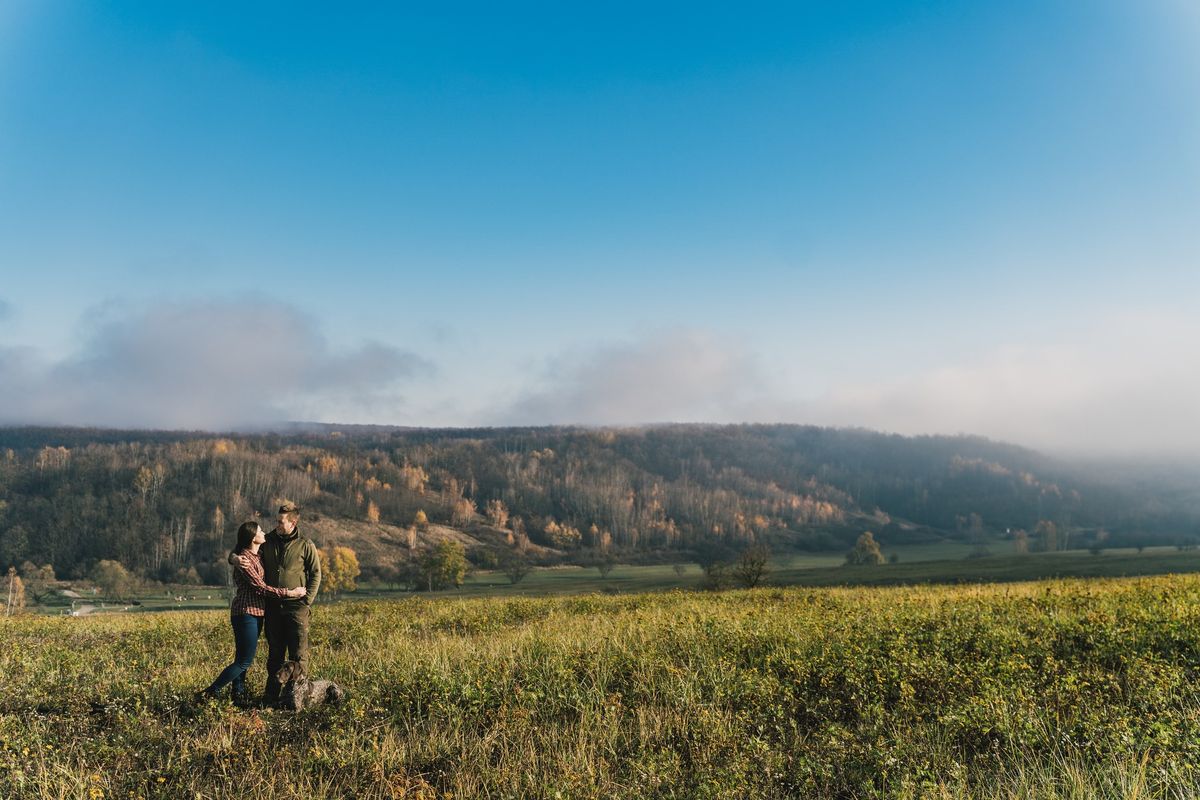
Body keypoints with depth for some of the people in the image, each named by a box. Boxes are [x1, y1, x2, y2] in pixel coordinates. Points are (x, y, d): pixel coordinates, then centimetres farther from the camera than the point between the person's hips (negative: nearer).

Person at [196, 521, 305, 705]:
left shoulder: (257, 554, 7)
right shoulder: (244, 560, -17)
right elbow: (261, 588, -18)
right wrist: (291, 593, -17)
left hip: (256, 613, 9)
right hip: (246, 613, -9)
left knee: (243, 658, 11)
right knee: (244, 661, -5)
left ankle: (238, 695, 17)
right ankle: (209, 694, 0)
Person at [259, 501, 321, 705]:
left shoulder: (305, 545, -3)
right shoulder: (268, 542, 7)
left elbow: (316, 574, 0)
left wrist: (307, 600, -7)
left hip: (296, 607, -4)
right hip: (273, 607, 4)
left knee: (298, 654, -2)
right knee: (274, 653, 12)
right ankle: (271, 695, 19)